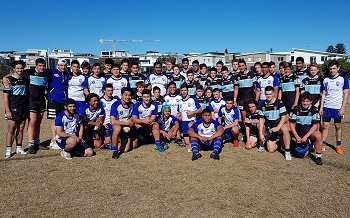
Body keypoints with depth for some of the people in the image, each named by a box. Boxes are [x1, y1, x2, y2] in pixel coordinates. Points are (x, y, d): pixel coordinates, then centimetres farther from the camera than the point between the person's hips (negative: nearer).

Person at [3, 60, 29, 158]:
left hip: (24, 109, 5)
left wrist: (27, 108, 13)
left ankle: (19, 148, 19)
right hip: (13, 109, -5)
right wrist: (7, 111, -14)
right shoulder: (10, 80, -5)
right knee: (11, 130, -2)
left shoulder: (25, 79, 11)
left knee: (21, 129, 10)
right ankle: (8, 150, 6)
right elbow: (5, 96, -8)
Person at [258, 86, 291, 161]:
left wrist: (277, 128, -30)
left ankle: (287, 151, -25)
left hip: (278, 125, -2)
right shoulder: (262, 105, -2)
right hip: (269, 129, 3)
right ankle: (277, 141, 27)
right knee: (271, 150, -8)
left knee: (285, 129, -40)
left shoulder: (279, 103, -12)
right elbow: (261, 119, 0)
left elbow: (283, 117, -15)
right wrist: (261, 134, -6)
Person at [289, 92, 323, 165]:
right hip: (299, 134, 1)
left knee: (318, 135, -35)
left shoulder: (314, 110, -10)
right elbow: (292, 124, -2)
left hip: (310, 132, -1)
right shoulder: (296, 109, -6)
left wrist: (306, 136, -21)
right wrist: (297, 137, -11)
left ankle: (318, 157, -17)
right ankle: (307, 146, 29)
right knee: (302, 154, -6)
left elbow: (315, 125, -12)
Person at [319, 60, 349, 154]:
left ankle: (338, 146, 18)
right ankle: (323, 145, 11)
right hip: (327, 107, 2)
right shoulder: (326, 80, 6)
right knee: (325, 126, 4)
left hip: (337, 107, -2)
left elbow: (346, 94, -3)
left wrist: (343, 108, -9)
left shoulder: (343, 79, -2)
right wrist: (321, 107, 3)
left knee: (338, 127, 7)